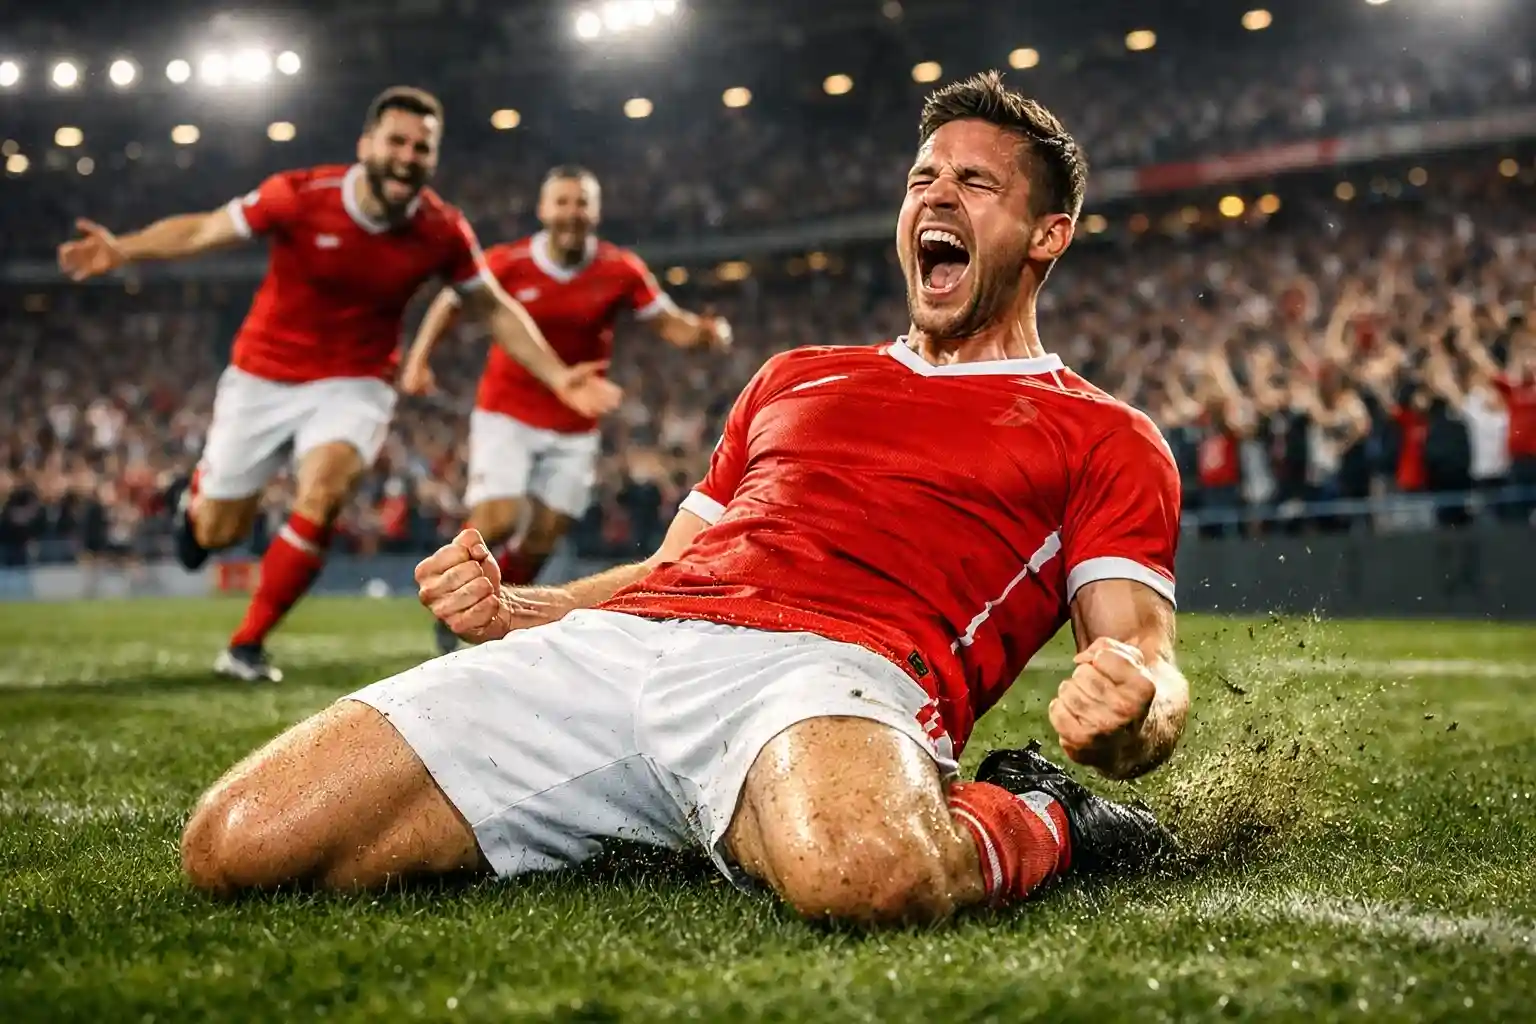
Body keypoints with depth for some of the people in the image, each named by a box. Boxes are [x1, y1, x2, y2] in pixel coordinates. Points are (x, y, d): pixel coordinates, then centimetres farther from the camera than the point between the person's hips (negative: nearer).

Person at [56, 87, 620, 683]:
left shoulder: (443, 232, -14)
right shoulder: (299, 195, -20)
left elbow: (496, 310, 0)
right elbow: (200, 230, -10)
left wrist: (557, 377, -7)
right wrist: (124, 250, -26)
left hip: (353, 384, 0)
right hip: (263, 377, 0)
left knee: (323, 493, -28)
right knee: (217, 533, 7)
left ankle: (247, 645, -9)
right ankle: (196, 493, 49)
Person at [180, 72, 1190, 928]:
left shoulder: (1103, 436, 16)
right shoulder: (794, 376, 32)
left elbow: (1150, 667, 6)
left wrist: (1130, 712, -20)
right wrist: (508, 609, 12)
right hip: (613, 645, 5)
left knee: (864, 873, -43)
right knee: (236, 845, -10)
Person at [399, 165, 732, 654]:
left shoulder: (621, 271, -9)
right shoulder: (507, 263, -11)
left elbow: (669, 322, -2)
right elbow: (451, 302, 4)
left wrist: (705, 331, -25)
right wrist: (419, 360, -7)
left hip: (575, 426, 2)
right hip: (506, 414, -2)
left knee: (543, 535, 3)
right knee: (498, 520, -17)